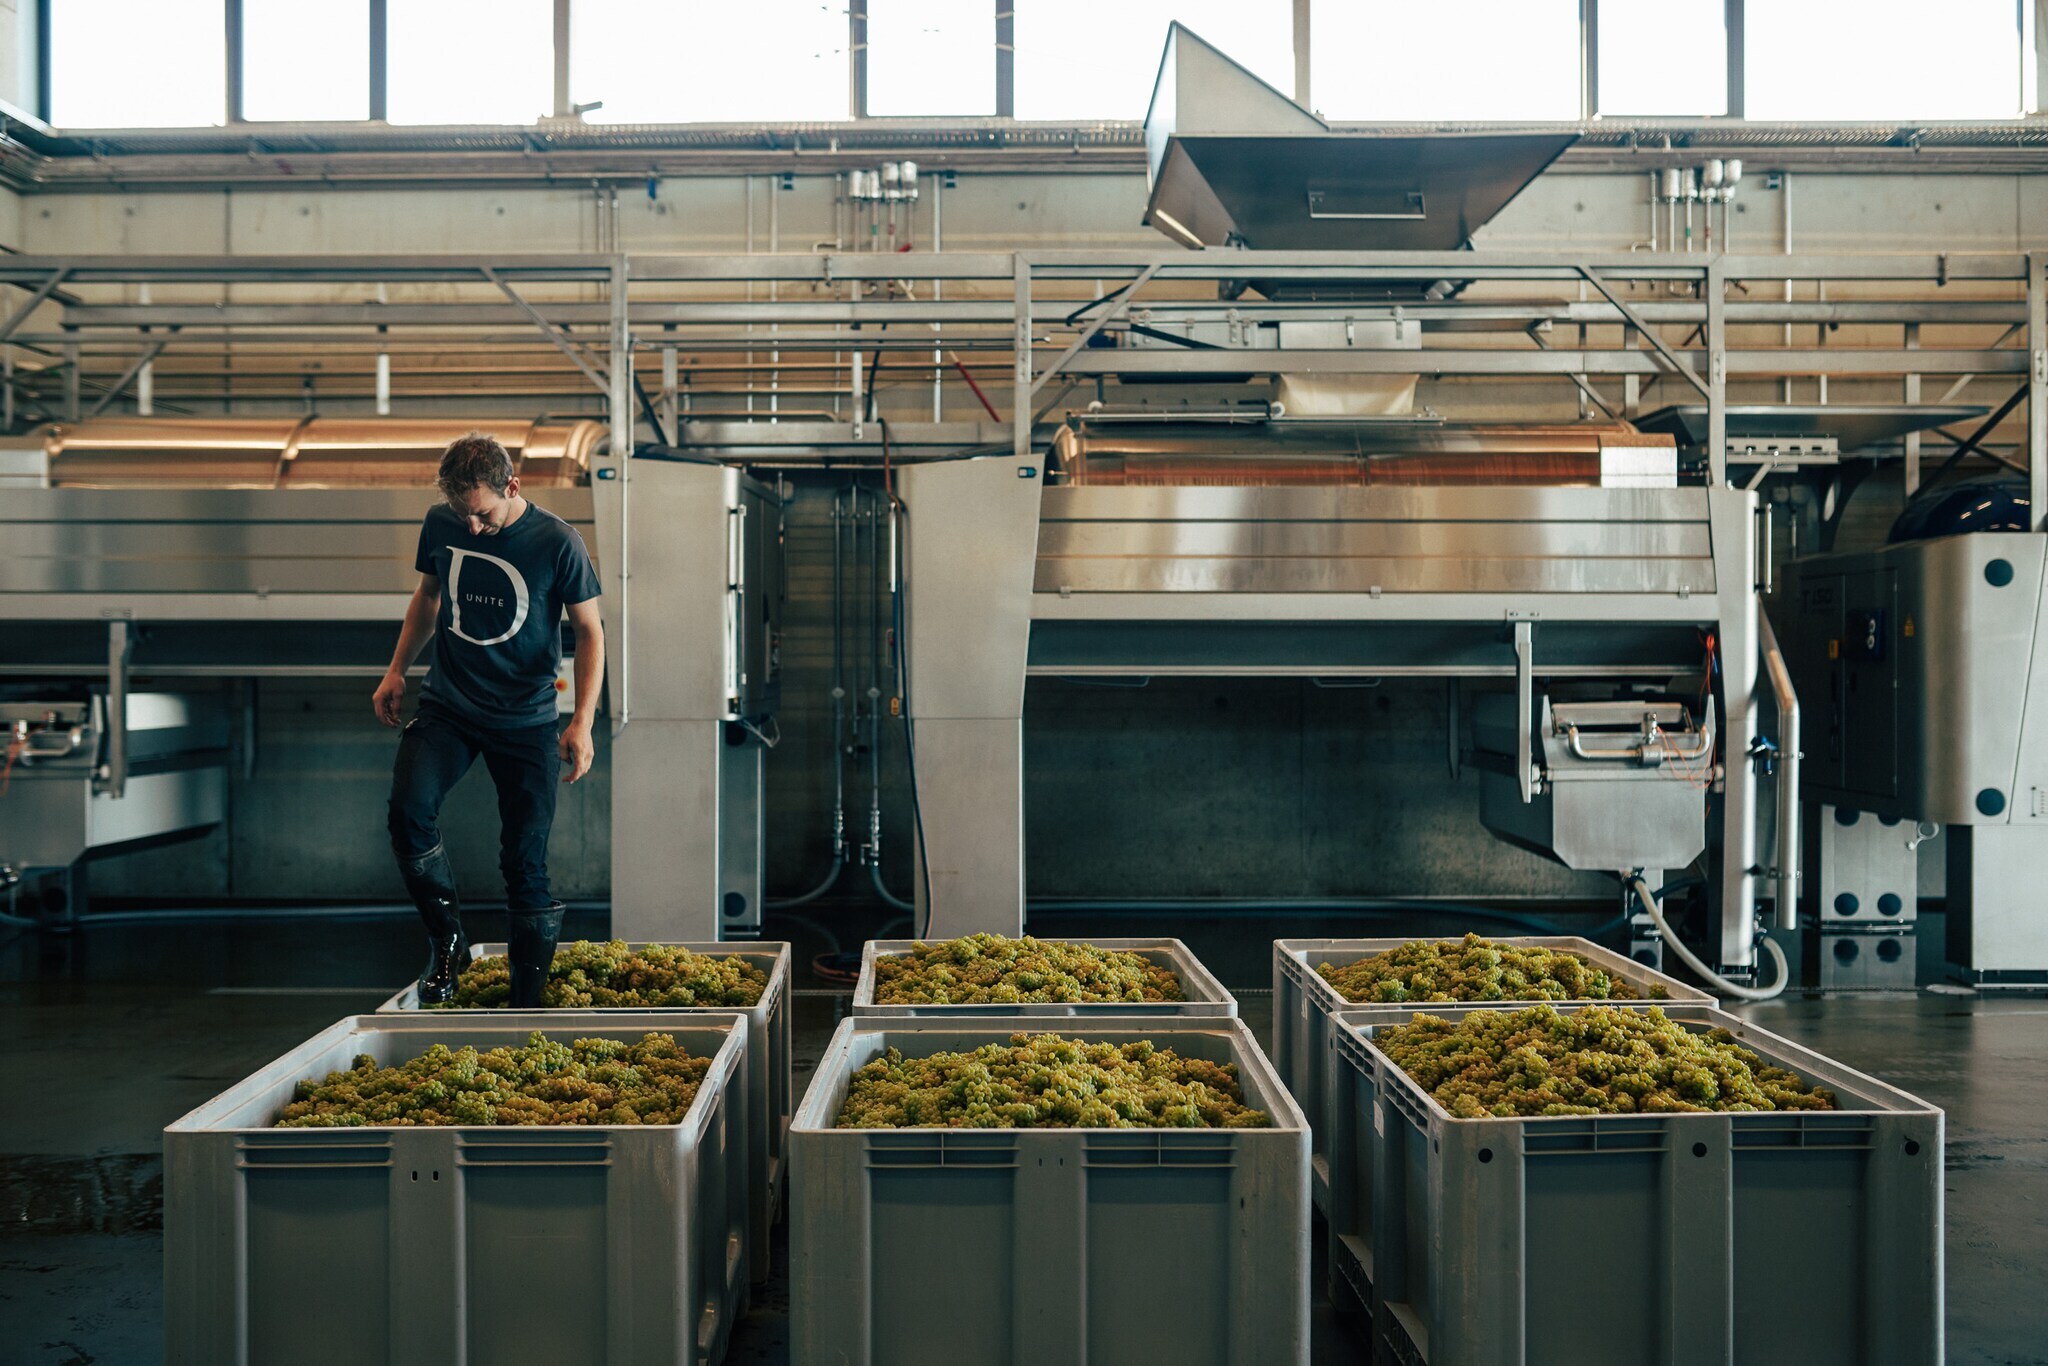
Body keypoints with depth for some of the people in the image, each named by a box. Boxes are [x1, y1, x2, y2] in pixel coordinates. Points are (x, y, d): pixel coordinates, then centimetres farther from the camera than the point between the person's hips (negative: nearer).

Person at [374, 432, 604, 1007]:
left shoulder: (557, 542, -10)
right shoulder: (441, 524, 1)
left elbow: (589, 630, -3)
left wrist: (582, 721, -12)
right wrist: (396, 670, 14)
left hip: (526, 720, -3)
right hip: (447, 706, 3)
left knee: (525, 862, -1)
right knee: (408, 809, -22)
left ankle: (528, 1005, 12)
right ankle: (447, 939, -1)